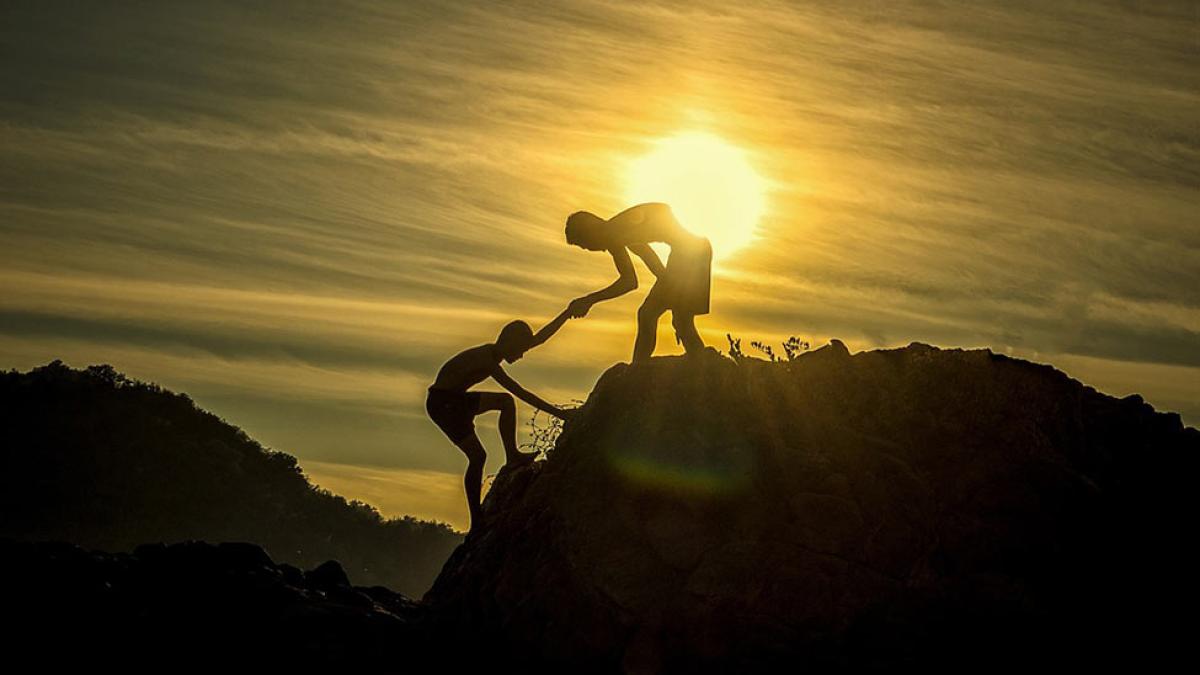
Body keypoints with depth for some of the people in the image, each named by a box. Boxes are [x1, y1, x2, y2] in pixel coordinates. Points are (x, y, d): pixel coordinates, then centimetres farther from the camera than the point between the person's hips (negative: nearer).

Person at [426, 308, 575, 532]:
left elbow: (540, 337, 8)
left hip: (457, 400, 10)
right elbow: (521, 393, -30)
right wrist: (556, 412, -30)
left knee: (506, 402, 10)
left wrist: (567, 313, 5)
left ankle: (512, 457, 6)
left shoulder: (493, 353, 1)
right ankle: (476, 520, -7)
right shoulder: (486, 360, -26)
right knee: (477, 456, -13)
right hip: (442, 404, -10)